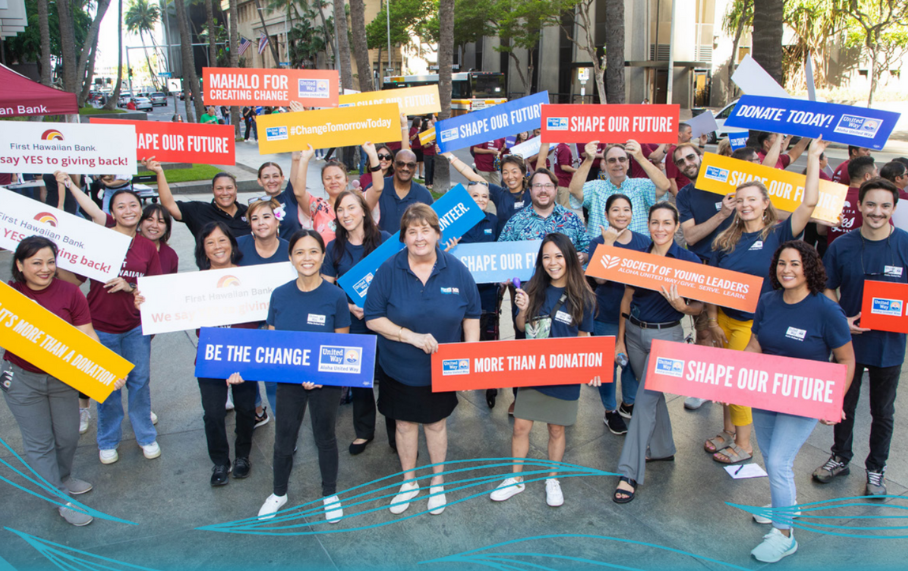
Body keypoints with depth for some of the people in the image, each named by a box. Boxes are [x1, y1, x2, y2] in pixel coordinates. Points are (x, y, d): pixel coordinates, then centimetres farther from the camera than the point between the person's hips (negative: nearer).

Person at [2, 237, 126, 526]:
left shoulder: (69, 292, -10)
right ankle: (62, 500, 23)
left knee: (68, 436, 17)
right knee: (39, 443, 8)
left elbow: (87, 335, -12)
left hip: (63, 378, 2)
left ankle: (63, 478, 46)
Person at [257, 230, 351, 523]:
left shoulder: (336, 296, -13)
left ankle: (330, 494, 38)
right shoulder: (280, 295, -5)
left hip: (325, 381, -2)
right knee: (284, 439, 15)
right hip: (288, 379, 2)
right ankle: (279, 493, 40)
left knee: (324, 437, 16)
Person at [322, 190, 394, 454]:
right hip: (352, 326, 2)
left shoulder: (384, 239, -4)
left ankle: (397, 434, 22)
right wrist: (349, 307, -12)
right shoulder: (334, 247, 2)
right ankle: (363, 431, 35)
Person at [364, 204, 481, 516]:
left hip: (441, 368, 0)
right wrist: (412, 336, -24)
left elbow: (471, 315, 0)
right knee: (405, 424, 16)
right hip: (398, 369, 0)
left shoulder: (456, 270, -9)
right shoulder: (389, 270, -13)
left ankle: (437, 483, 39)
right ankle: (409, 481, 39)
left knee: (435, 423, 17)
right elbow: (373, 318, -13)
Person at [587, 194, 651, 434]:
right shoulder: (598, 242, -4)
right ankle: (610, 411, 23)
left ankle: (628, 404, 35)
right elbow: (600, 278, -18)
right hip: (607, 313, -3)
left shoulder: (644, 241, 5)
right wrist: (609, 243, -20)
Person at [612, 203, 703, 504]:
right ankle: (663, 448, 38)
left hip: (666, 336, -5)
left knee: (645, 400, -9)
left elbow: (699, 307, -5)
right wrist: (620, 339, 7)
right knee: (652, 392, 18)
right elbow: (627, 299, 8)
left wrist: (681, 306, -27)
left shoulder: (689, 260, -8)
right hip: (634, 332, 5)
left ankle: (629, 473, -3)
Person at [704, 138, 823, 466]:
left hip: (755, 324, -4)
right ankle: (728, 432, 31)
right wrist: (713, 322, -1)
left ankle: (744, 444, 18)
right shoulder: (727, 240, 3)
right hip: (725, 319, 4)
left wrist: (813, 158, -19)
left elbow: (810, 203, -22)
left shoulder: (777, 234, -8)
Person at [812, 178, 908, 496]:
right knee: (844, 404, 18)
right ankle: (840, 457, 39)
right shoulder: (842, 246, -7)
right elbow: (827, 289, 1)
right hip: (849, 338, 1)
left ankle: (876, 469, 34)